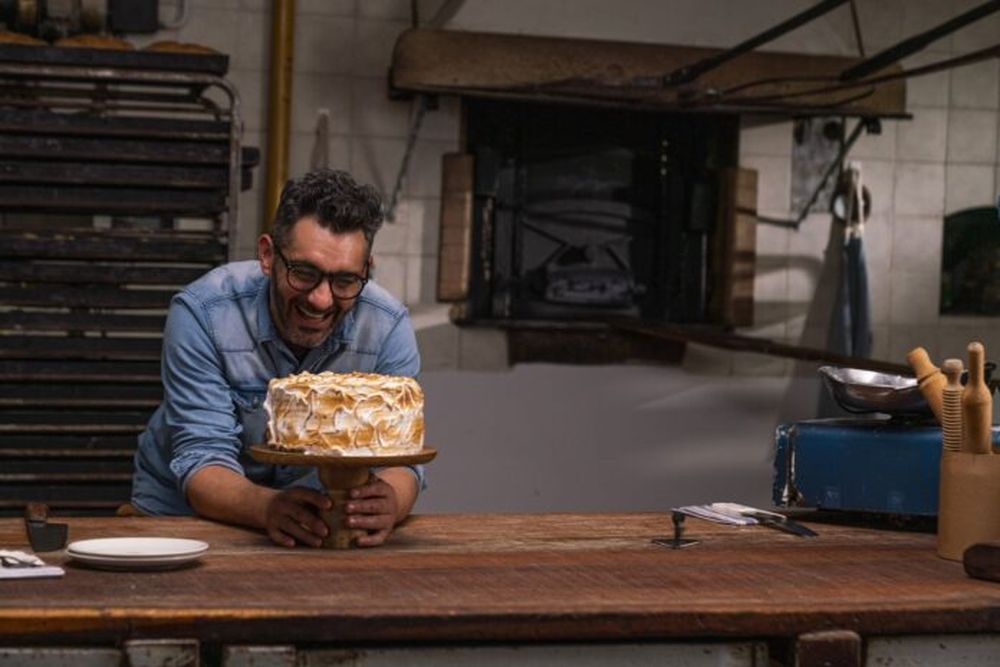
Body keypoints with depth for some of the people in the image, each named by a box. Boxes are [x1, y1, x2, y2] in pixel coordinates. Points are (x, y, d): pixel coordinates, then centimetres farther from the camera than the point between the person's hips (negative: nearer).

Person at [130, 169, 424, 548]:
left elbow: (400, 458, -15)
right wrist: (268, 507, -44)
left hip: (316, 527, 2)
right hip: (184, 514, -2)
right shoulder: (201, 314, -19)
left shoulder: (388, 328, -12)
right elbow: (202, 461, -22)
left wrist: (389, 503, -40)